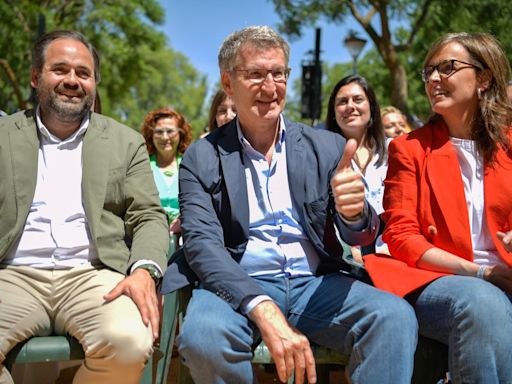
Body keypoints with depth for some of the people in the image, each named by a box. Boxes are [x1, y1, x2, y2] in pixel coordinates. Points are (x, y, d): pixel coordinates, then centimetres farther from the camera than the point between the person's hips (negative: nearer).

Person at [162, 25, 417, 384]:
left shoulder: (327, 147, 9)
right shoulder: (201, 159, 3)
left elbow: (359, 236, 5)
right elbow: (202, 244, -9)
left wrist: (354, 213, -23)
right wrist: (264, 312, -26)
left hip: (316, 284, 1)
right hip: (239, 287, 0)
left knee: (396, 317, -27)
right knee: (202, 335, -33)